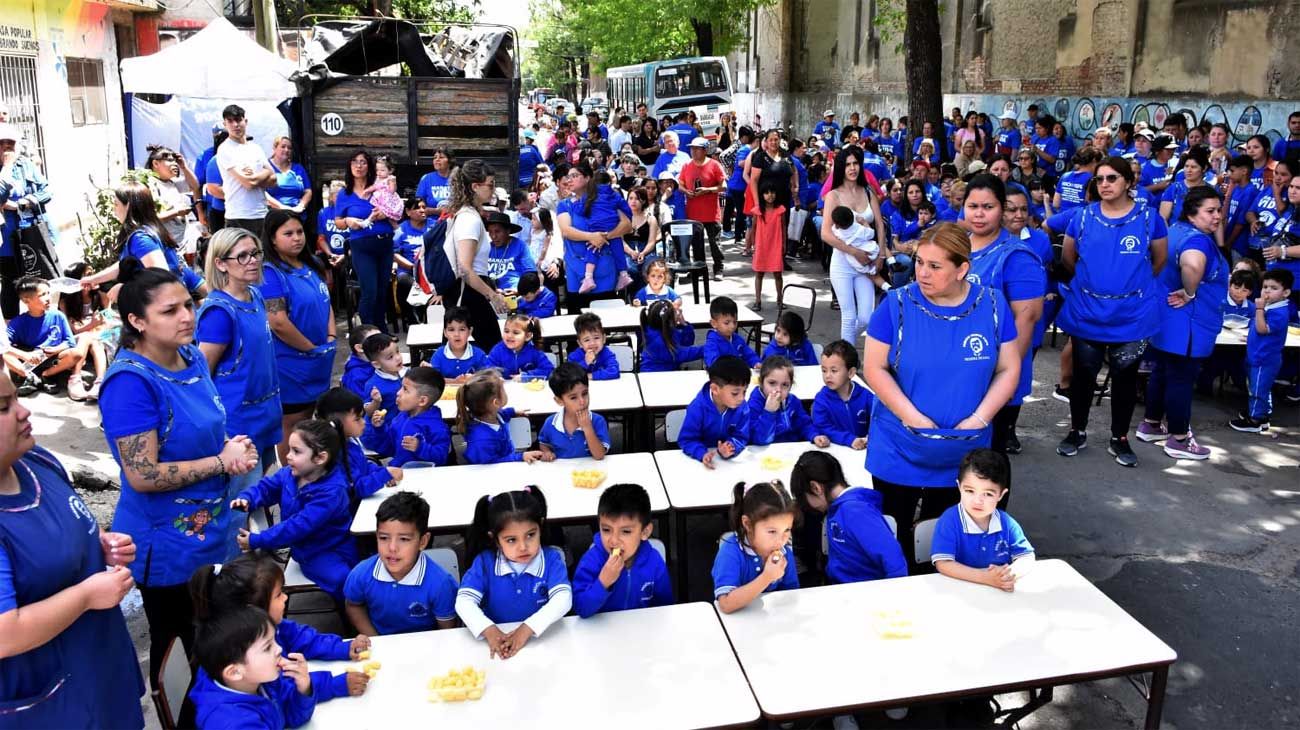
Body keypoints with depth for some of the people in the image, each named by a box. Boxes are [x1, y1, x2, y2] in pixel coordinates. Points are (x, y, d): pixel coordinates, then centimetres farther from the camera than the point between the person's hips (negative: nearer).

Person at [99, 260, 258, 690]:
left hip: (209, 532, 8)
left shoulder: (192, 357, 0)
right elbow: (143, 476, -27)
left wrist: (236, 448, -6)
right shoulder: (130, 381, -24)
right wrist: (222, 462, -19)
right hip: (166, 545, -8)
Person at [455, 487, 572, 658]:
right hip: (497, 640, 1)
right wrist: (489, 630, -27)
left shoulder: (551, 559, -6)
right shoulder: (485, 562, -3)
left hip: (542, 640, -1)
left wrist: (527, 629, -28)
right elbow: (463, 602, -11)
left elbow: (563, 600, -18)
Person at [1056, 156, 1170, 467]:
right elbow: (1068, 258, 10)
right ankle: (1078, 431, 26)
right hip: (1086, 312, 1)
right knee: (1083, 374, 10)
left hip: (1132, 315, -1)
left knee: (1125, 377, 9)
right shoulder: (1084, 217, -2)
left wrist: (1134, 282, 13)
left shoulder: (1148, 216, -4)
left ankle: (1119, 439, 22)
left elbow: (1160, 259, 7)